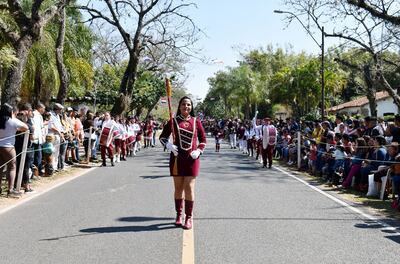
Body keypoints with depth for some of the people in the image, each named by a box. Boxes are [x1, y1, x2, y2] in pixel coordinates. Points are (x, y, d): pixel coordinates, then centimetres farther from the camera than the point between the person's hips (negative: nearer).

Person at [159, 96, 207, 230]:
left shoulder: (196, 121, 3)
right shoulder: (173, 121, 2)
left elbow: (203, 139, 10)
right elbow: (162, 136, 8)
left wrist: (199, 151, -6)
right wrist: (169, 145, -11)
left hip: (192, 158, -1)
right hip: (177, 158, 1)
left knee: (189, 187, -3)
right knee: (178, 187, 9)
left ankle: (189, 217, 7)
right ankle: (179, 215, 24)